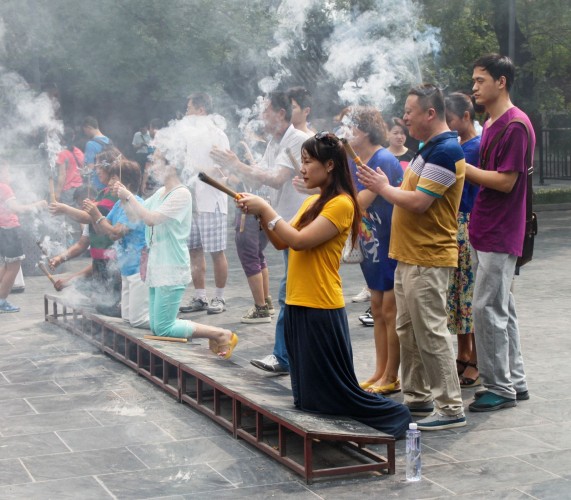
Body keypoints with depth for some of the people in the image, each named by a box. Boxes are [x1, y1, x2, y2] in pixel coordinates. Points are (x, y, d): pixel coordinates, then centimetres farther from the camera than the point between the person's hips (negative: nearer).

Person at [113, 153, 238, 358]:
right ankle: (213, 334, 16)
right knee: (156, 327, 10)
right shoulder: (160, 193, 11)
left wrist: (129, 196, -15)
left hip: (172, 271, -9)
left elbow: (151, 218, -23)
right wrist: (124, 199, 3)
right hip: (156, 268, 9)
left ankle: (222, 335, 0)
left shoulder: (182, 194, -15)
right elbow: (135, 216, 19)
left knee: (163, 329, -9)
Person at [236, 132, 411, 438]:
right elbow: (281, 242, 14)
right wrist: (259, 214, 1)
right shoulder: (311, 202, 15)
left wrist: (266, 209, -14)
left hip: (321, 309, -9)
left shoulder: (341, 204, -13)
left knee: (335, 389, -1)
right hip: (297, 304, 9)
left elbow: (299, 240, -20)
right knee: (306, 394, 14)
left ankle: (393, 416, 16)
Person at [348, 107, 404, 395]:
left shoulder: (384, 161, -19)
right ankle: (379, 373, 22)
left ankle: (391, 378, 8)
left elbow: (361, 201, -24)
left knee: (390, 311, -2)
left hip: (393, 247, -9)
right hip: (373, 248, 9)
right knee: (378, 310, 13)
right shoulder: (356, 163, 9)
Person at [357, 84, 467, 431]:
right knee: (409, 331, 16)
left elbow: (418, 202, -23)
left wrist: (383, 188, -9)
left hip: (428, 260, -11)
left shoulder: (446, 151, -18)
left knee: (431, 332, -7)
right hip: (410, 256, 11)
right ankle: (418, 398, 26)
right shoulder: (430, 148, 16)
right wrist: (383, 187, 7)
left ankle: (451, 408, 0)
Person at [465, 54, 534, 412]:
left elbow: (505, 181, -20)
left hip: (500, 235, -10)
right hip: (486, 232, 10)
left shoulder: (515, 125, -16)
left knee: (487, 308, -7)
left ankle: (500, 388, 3)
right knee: (502, 308, 13)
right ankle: (515, 382, 22)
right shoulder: (492, 123, 15)